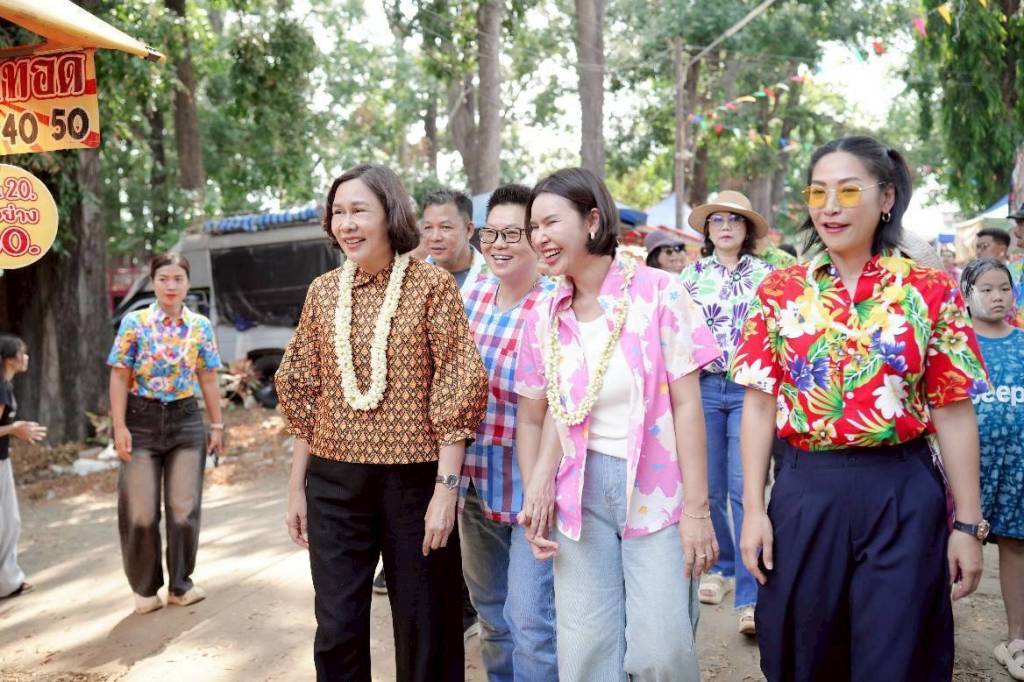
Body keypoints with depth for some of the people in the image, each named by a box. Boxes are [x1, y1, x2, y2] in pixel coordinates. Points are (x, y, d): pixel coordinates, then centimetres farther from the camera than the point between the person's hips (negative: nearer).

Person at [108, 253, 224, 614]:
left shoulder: (201, 326, 4)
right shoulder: (134, 322, -4)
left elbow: (208, 379, 9)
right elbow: (119, 377, -5)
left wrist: (217, 424, 8)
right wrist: (119, 427, -11)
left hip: (186, 419, 2)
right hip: (142, 419, -2)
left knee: (184, 507, 4)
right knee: (141, 511, 2)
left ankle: (180, 583, 18)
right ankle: (145, 588, 18)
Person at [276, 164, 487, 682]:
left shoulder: (432, 285, -6)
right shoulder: (323, 291, 7)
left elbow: (458, 389, -9)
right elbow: (305, 394, 12)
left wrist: (446, 487, -14)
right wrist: (297, 485, 11)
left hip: (413, 479, -3)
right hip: (335, 483, 4)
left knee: (424, 634, 8)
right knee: (336, 631, 8)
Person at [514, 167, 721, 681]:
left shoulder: (658, 291, -6)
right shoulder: (544, 318, 4)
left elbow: (686, 404, -7)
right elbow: (533, 419, 13)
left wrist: (697, 508, -10)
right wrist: (535, 497, 3)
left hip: (655, 489, -3)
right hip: (581, 491, 3)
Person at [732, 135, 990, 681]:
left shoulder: (931, 290, -2)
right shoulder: (780, 290, 2)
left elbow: (953, 412, -1)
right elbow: (759, 405, 1)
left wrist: (967, 523, -2)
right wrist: (753, 510, -2)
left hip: (903, 497, -1)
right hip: (805, 492, 1)